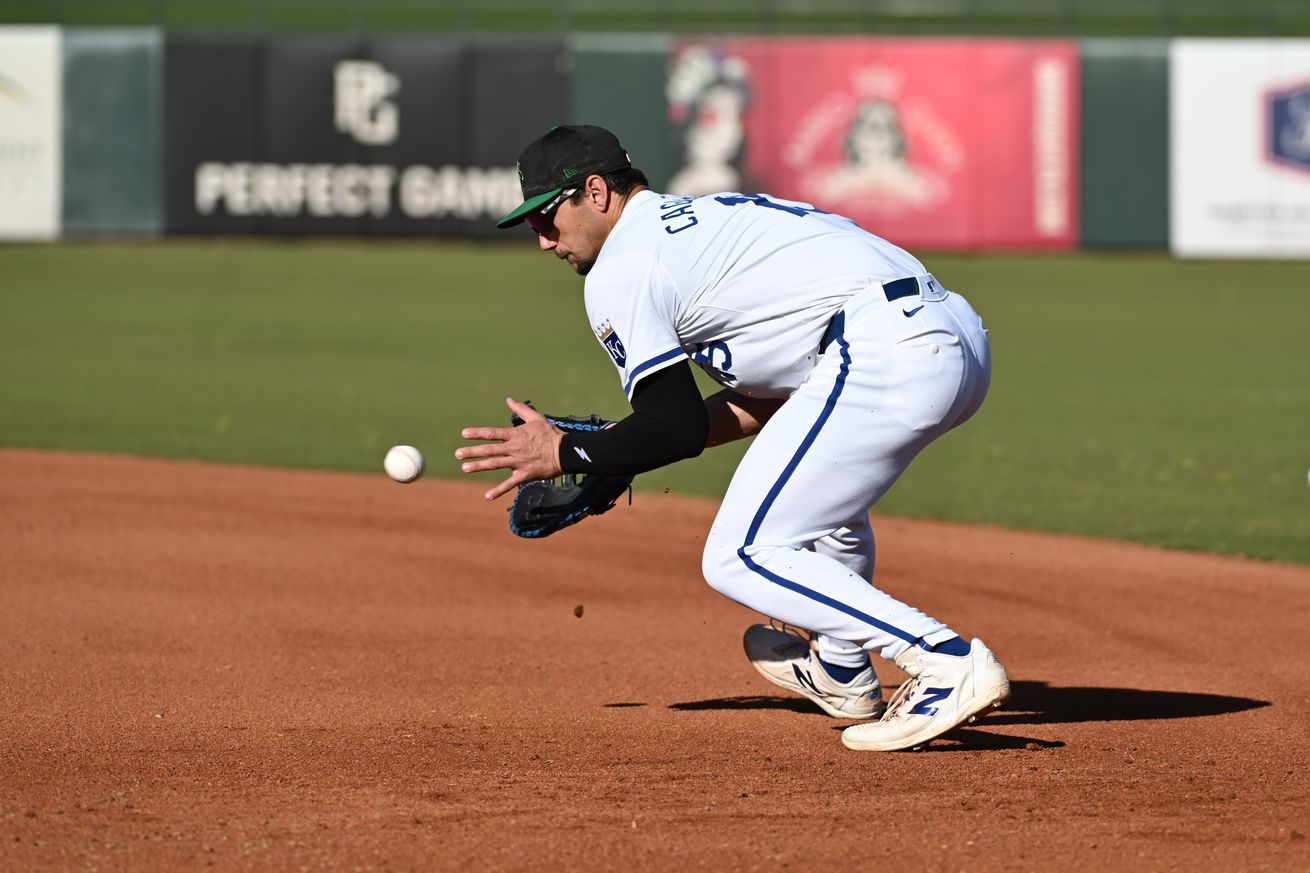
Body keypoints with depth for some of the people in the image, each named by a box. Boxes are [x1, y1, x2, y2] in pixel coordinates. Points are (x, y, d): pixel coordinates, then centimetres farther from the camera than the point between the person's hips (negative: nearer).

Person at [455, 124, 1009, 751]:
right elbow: (773, 396, 29)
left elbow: (679, 428, -2)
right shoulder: (708, 217, 31)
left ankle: (948, 662, -15)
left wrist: (564, 454, 13)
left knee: (740, 559, -5)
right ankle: (841, 674, 43)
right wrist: (620, 454, 29)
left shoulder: (620, 269, 3)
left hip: (889, 354, -10)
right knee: (820, 479, 37)